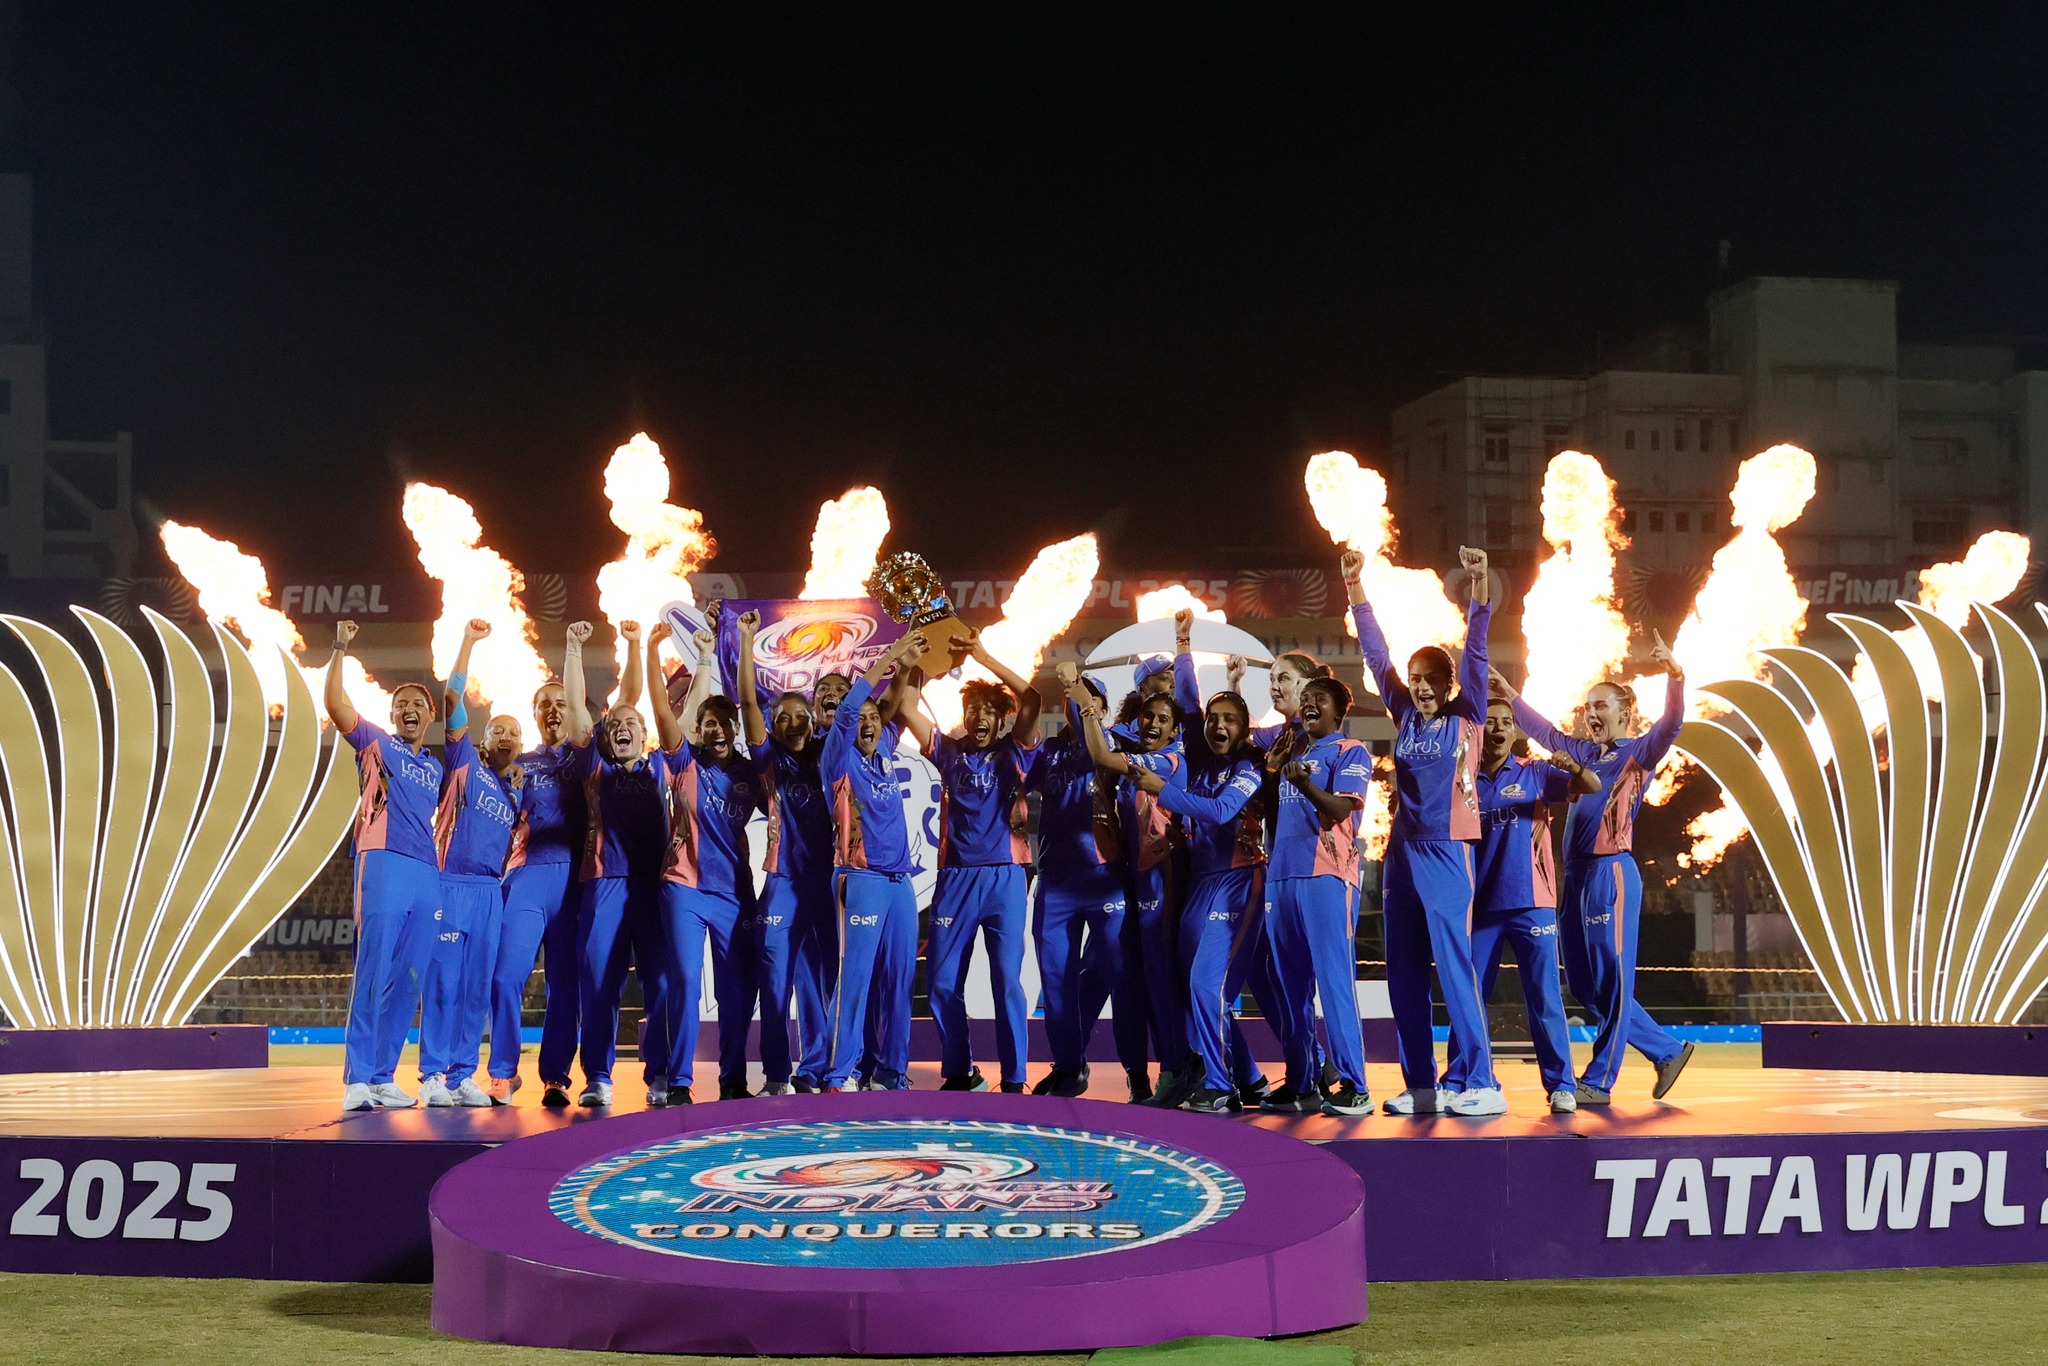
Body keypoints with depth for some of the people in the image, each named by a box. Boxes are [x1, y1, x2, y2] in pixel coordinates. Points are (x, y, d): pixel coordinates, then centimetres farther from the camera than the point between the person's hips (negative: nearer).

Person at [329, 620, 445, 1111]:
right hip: (383, 864, -5)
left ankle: (383, 1078, 8)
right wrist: (339, 651, -12)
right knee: (372, 974, -11)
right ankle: (357, 1080, -11)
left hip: (427, 874, 6)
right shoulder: (376, 744, 9)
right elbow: (336, 706, -5)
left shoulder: (435, 768, 23)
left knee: (406, 980, 4)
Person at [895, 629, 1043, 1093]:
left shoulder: (1012, 753, 5)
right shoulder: (948, 751, 10)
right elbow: (906, 707, 5)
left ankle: (1013, 1080, 1)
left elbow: (1031, 699, -8)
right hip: (955, 877, 2)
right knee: (943, 982, 4)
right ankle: (959, 1073, 18)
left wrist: (984, 657, -8)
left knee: (1007, 981, -4)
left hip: (1003, 877, -2)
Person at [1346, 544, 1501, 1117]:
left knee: (1455, 968, -9)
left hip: (1446, 854, -5)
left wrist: (1479, 586, -19)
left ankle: (1476, 1084, -7)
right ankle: (1420, 1085, 12)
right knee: (1404, 975, 6)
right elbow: (1377, 654, 10)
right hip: (1402, 852, 5)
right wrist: (1355, 585, 5)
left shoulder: (1465, 718, 1)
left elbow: (1475, 654, -9)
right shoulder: (1405, 716, 11)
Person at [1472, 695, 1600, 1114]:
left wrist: (1574, 768, -27)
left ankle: (1561, 1085, 1)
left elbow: (1592, 787, -6)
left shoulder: (1535, 773, 5)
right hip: (1480, 904, 2)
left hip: (1530, 903, -2)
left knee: (1544, 998, -3)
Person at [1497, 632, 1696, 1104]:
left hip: (1611, 873, -8)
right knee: (1583, 985, 11)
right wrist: (1509, 693, 26)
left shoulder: (1638, 753, -2)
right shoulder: (1583, 753, 17)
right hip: (1576, 874, 8)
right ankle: (1667, 1051, 21)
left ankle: (1599, 1082, 1)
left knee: (1611, 980, -3)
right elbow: (1545, 732, 29)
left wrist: (1675, 674, -32)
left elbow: (1671, 723, -18)